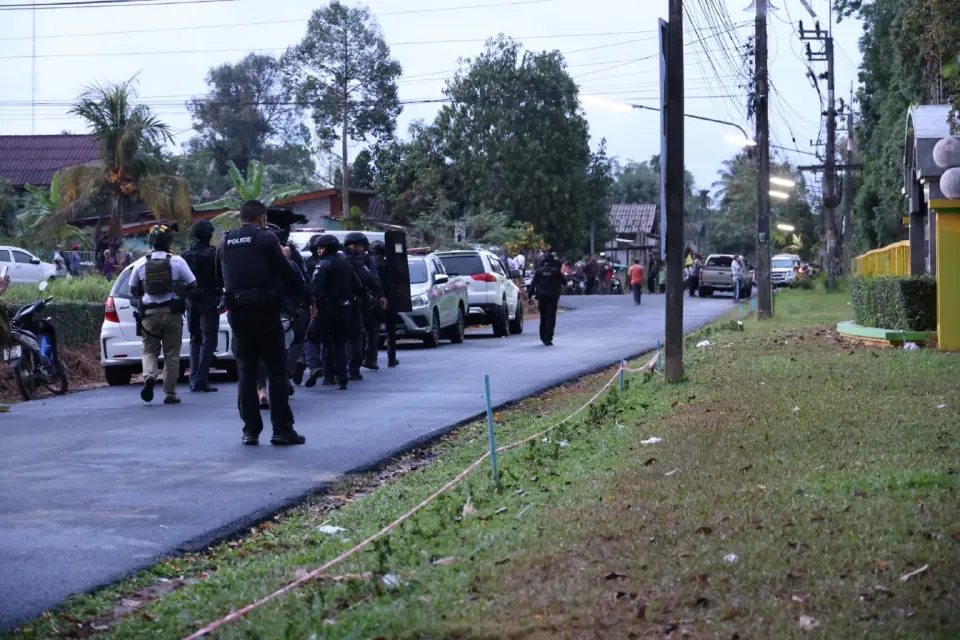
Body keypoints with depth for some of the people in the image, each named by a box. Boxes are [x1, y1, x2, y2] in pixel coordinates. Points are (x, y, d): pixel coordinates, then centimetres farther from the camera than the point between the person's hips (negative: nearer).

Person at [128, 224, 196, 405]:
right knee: (171, 354, 6)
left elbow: (133, 290, 7)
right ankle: (170, 393, 7)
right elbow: (193, 285, -3)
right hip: (172, 312, -1)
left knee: (150, 350, 11)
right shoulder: (177, 261, -4)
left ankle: (149, 376, -18)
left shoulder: (141, 263, 2)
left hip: (149, 313, 1)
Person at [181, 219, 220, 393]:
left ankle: (194, 380, 11)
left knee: (195, 340, 15)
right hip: (209, 301, -5)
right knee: (208, 340, -2)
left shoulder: (185, 254, 2)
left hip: (191, 301, 5)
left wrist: (185, 296, 13)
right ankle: (201, 381, -9)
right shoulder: (212, 254, -13)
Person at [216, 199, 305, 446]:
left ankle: (250, 430, 7)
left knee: (246, 372, 9)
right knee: (277, 371, 2)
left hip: (237, 313, 4)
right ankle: (282, 429, 1)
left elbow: (219, 280, 16)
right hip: (265, 312, -4)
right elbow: (288, 274, -8)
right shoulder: (266, 239, -7)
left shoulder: (225, 243, 9)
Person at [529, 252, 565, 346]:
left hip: (541, 297, 3)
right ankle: (548, 339, -8)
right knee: (551, 318, -1)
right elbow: (564, 282, 3)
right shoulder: (556, 271, -6)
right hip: (552, 298, -3)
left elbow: (533, 284, -1)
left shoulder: (539, 270, 0)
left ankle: (543, 337, 24)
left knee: (543, 317, 18)